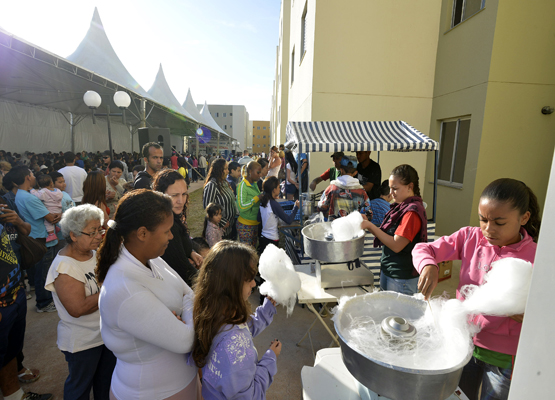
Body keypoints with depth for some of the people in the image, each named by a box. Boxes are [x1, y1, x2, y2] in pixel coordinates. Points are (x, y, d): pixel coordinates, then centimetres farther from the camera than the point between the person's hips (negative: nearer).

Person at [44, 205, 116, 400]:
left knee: (107, 379, 26)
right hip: (83, 341, -6)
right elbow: (78, 308, -30)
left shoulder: (96, 252, -5)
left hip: (108, 331, 6)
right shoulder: (64, 267, -25)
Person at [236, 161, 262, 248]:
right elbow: (242, 207, -26)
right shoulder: (242, 186, -17)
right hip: (245, 225, -7)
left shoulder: (254, 184, 7)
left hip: (256, 223, 8)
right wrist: (257, 198, -24)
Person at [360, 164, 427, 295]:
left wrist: (370, 226, -21)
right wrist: (366, 224, -5)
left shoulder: (412, 212, -21)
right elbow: (388, 236, 8)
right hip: (388, 272, 8)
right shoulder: (401, 207, 7)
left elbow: (396, 245, -24)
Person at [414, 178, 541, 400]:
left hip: (504, 356, -2)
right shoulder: (470, 237, -10)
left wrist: (523, 313, -30)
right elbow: (422, 249, -10)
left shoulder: (535, 258, -16)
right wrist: (428, 266, -30)